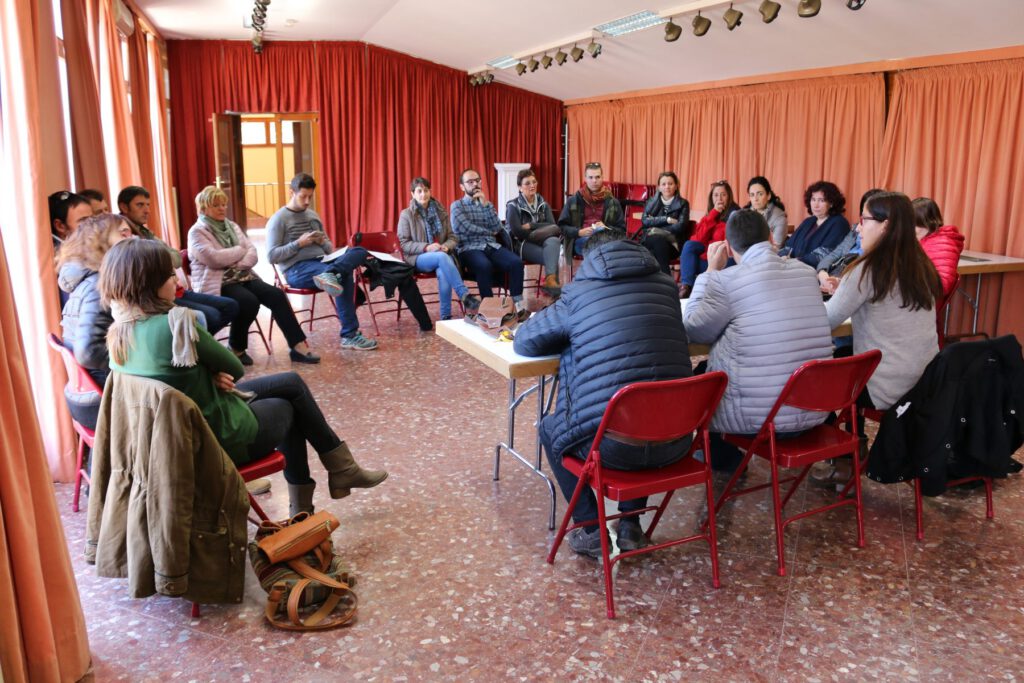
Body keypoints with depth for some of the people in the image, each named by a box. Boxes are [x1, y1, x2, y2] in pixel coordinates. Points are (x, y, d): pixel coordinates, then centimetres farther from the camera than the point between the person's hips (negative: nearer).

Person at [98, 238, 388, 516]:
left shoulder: (117, 333, -4)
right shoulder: (174, 323, -29)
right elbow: (235, 369, -15)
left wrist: (211, 375, -8)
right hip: (223, 438, -8)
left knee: (292, 383, 21)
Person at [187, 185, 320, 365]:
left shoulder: (232, 226, 18)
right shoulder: (197, 232, -2)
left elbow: (252, 253, 9)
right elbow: (213, 258, -18)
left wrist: (238, 264, -12)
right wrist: (240, 250, -5)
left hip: (243, 277, 6)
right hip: (217, 284, -6)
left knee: (276, 295, -19)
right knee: (249, 301, -33)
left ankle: (298, 347, -24)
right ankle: (236, 349, -11)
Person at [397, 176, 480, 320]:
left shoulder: (440, 211, 14)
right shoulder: (406, 215, 3)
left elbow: (453, 238, 14)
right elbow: (404, 244, -2)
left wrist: (446, 246, -10)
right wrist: (426, 247, -17)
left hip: (442, 255, 3)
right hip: (418, 258, -3)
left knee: (443, 273, -35)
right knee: (442, 257, -36)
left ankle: (446, 317, -31)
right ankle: (465, 297, -41)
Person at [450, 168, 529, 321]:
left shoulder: (487, 203, 22)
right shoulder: (457, 205, 8)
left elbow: (497, 228, 7)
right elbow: (466, 228, -8)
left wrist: (486, 204, -1)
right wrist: (489, 232, 4)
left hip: (491, 246, 5)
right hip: (470, 248, -4)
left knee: (516, 262, -25)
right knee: (485, 266, -39)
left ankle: (518, 306, -27)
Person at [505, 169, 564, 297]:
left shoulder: (543, 204, 14)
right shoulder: (513, 206, 1)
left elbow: (552, 225, -1)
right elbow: (517, 232, -11)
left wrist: (531, 226, -11)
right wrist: (540, 232, -9)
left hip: (541, 242, 4)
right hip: (522, 244, -4)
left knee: (553, 241, -35)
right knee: (552, 255, -32)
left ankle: (550, 281, -46)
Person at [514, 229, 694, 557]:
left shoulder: (578, 292, 3)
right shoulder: (667, 285, 13)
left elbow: (524, 342, 14)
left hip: (613, 442, -4)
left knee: (549, 429, 26)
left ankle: (593, 532, 21)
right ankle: (630, 525, 31)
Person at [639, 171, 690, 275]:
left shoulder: (683, 203, 10)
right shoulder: (651, 202, 18)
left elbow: (680, 226, -6)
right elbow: (644, 221, 1)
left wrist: (656, 230, -10)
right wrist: (666, 219, -9)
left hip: (672, 243, -1)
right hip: (649, 240, 1)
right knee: (658, 240, -34)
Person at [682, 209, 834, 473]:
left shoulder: (727, 279, -13)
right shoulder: (806, 272, 4)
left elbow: (693, 329, -3)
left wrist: (711, 272, 3)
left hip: (757, 416, -6)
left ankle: (724, 460, 36)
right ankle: (727, 457, 43)